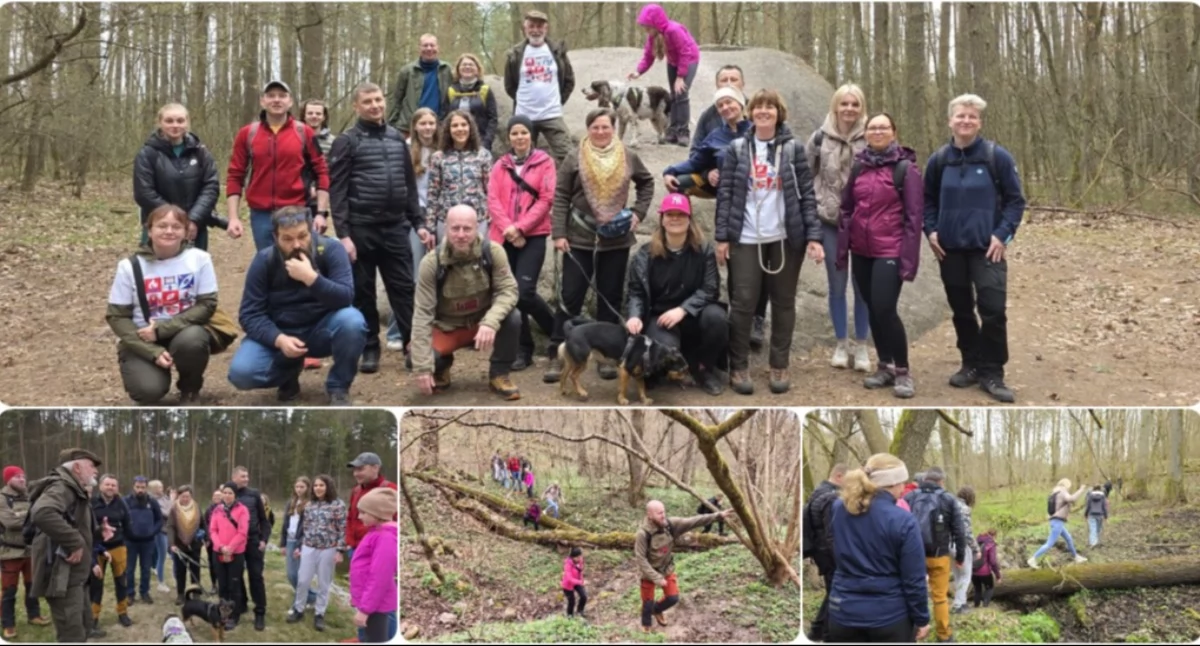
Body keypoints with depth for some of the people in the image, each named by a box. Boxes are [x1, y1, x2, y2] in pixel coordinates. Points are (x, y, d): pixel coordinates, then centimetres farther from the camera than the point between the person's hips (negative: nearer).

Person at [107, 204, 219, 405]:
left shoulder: (199, 259, -8)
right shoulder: (130, 266, -7)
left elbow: (207, 305, -8)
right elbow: (117, 316, -6)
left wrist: (162, 329, -18)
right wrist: (153, 352, -18)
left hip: (185, 332, 1)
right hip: (142, 343, -1)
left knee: (191, 341, -35)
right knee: (148, 390, -28)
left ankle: (190, 391, -3)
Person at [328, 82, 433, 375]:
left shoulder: (397, 138, 13)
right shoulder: (347, 141, -2)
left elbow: (410, 184, 17)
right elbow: (337, 191, -7)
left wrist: (418, 223, 11)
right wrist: (343, 234, -14)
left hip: (396, 227, 3)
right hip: (361, 229, -3)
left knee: (404, 288, 3)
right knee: (363, 292, 5)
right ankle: (370, 348, 13)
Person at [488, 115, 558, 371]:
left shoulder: (544, 162, 3)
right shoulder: (500, 166, 13)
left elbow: (546, 199, -5)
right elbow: (492, 200, 3)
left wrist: (520, 227, -13)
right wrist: (508, 228, -12)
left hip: (533, 236, -4)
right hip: (504, 237, 4)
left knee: (524, 292, -15)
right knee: (510, 293, 2)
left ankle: (559, 333, 7)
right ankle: (523, 349, 13)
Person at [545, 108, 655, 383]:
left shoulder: (628, 158, 4)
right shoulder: (574, 160, -3)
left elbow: (647, 183, 19)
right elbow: (560, 198, -3)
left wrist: (639, 211, 6)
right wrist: (559, 233, -11)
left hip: (616, 240, 2)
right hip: (580, 238, -2)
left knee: (610, 298, 8)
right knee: (570, 296, -2)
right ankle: (557, 356, 1)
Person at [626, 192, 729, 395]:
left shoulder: (704, 250, -3)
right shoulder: (646, 254, -1)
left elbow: (710, 289, -9)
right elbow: (636, 292, 0)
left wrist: (683, 309, -23)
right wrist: (635, 316, -22)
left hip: (693, 314, 1)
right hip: (660, 316, -1)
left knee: (715, 317, -34)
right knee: (666, 348, -35)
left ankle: (705, 367, -4)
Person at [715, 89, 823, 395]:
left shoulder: (793, 149, 4)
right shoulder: (737, 148, 4)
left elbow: (807, 194, 1)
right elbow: (725, 193, 2)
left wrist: (814, 236, -8)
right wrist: (722, 237, -5)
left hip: (786, 237, 1)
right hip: (746, 238, -1)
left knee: (783, 302, 7)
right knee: (742, 302, 0)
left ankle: (780, 366, 17)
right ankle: (739, 367, 9)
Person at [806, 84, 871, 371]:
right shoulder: (820, 138, -2)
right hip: (830, 221, 1)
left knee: (862, 284, 5)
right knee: (837, 285, 9)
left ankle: (861, 346, 17)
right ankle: (841, 344, 20)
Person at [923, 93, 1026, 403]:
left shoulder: (997, 156, -6)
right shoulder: (939, 160, 4)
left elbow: (1015, 200, -3)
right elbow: (928, 200, 16)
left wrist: (1003, 234, -12)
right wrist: (930, 230, 1)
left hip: (987, 248, -3)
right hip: (950, 248, 3)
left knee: (993, 310, -9)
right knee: (961, 309, 12)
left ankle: (991, 373, 1)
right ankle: (971, 364, 26)